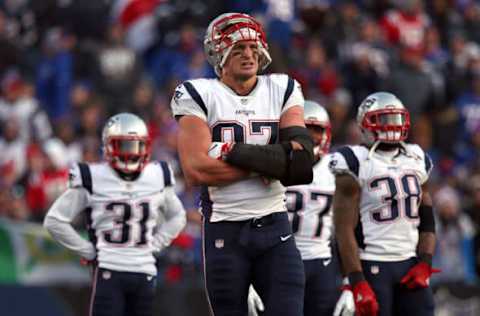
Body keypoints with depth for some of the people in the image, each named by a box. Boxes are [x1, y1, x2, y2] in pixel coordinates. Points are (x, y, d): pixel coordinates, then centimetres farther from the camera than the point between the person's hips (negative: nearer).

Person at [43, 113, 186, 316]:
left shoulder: (158, 177, 8)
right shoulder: (92, 179, -6)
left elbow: (177, 217, 25)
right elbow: (55, 221, -3)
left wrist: (154, 245, 10)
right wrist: (88, 251, -5)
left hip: (145, 271, 5)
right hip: (109, 271, -5)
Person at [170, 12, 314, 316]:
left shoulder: (283, 90, 6)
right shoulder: (199, 95, -2)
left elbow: (301, 162, -8)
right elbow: (197, 169, -16)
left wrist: (235, 153, -14)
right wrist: (268, 164, -10)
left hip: (275, 226, 2)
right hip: (225, 232, -2)